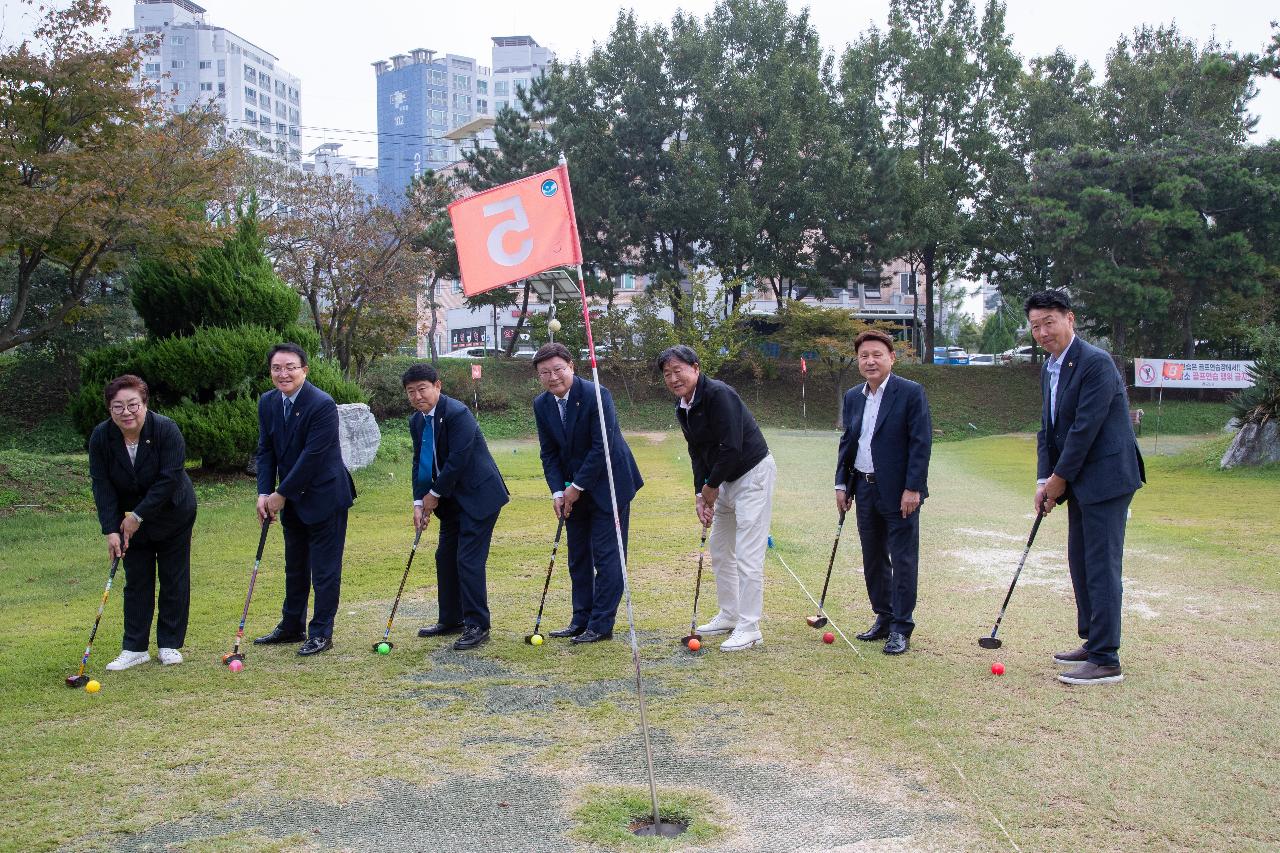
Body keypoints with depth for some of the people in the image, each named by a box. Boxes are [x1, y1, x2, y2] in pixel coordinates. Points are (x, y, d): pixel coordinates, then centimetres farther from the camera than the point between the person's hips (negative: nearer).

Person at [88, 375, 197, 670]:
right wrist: (111, 530, -19)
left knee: (174, 580, 3)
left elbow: (169, 479, -25)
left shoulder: (166, 430, -23)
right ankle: (135, 648, 12)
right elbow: (102, 486, -12)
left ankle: (170, 644, 14)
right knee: (136, 582, 6)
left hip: (173, 516, -3)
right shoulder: (101, 437, -13)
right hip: (130, 521, 3)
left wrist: (139, 516, -23)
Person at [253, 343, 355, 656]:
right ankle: (292, 626, 32)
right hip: (292, 500, 7)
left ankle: (321, 633, 12)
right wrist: (264, 493, -8)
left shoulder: (322, 405, -22)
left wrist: (281, 494, -17)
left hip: (324, 498, -7)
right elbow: (265, 451, 4)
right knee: (295, 567, 19)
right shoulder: (267, 402, 1)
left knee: (324, 569, 1)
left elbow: (312, 456, -23)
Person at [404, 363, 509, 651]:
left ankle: (477, 626, 0)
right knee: (445, 557, 13)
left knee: (469, 560, -10)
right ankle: (451, 620, 27)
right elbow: (419, 462, 8)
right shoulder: (416, 421, 6)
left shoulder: (456, 413, -21)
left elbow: (458, 461, -23)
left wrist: (435, 494, -12)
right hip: (452, 498, 9)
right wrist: (419, 502, -3)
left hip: (478, 495, -9)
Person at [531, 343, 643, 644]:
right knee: (578, 557, 12)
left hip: (608, 485, -7)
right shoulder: (541, 405, -1)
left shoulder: (595, 395, -20)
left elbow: (602, 447, -21)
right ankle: (581, 620, 22)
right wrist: (558, 491, -8)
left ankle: (601, 625, 2)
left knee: (606, 555, -4)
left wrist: (577, 487, -17)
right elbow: (549, 453, 4)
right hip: (574, 490, 7)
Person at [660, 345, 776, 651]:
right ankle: (729, 615, 30)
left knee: (748, 554, -9)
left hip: (753, 473, -10)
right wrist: (700, 494, -2)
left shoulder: (718, 394, -23)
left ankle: (749, 629, -3)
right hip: (727, 478, 10)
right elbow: (697, 453, 9)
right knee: (719, 549, 16)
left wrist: (711, 486, -15)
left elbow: (731, 448, -27)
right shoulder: (682, 407, 5)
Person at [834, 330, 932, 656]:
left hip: (899, 492, -6)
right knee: (873, 559, 14)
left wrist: (912, 489, -18)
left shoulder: (911, 393, -9)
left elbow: (921, 443, -13)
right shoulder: (853, 397, 10)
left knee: (903, 559, -1)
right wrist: (842, 483, 10)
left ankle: (900, 629, 6)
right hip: (865, 489, 7)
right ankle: (883, 618, 28)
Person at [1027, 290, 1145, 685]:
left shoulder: (1095, 362, -16)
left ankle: (1106, 661, -1)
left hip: (1105, 478, -9)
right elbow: (1048, 427, 14)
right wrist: (1044, 479, 4)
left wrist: (1059, 478, -11)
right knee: (1080, 563, 15)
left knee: (1101, 567, -7)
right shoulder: (1049, 368, 13)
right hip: (1078, 482, 10)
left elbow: (1086, 427, -19)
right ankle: (1092, 643, 27)